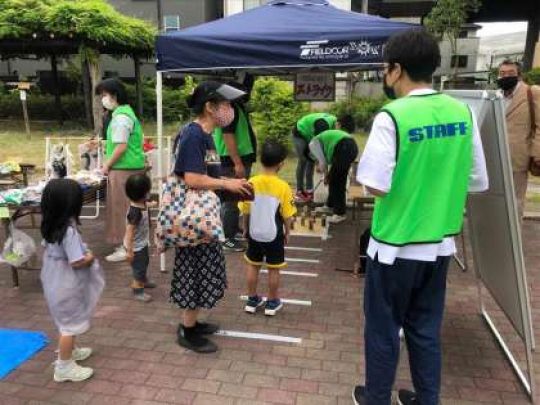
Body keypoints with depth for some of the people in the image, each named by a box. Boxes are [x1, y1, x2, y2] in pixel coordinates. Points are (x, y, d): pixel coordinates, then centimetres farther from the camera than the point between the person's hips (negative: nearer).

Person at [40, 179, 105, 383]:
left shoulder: (50, 226, -1)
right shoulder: (69, 230, -28)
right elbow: (77, 262, -28)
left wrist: (84, 253, 6)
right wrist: (90, 258, -7)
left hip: (55, 284, 9)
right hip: (66, 287, -9)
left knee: (67, 322, 26)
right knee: (70, 325, 6)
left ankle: (69, 350, 44)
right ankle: (64, 367, 19)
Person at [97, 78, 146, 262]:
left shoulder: (121, 117, -15)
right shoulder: (124, 112, 16)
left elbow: (121, 146, -19)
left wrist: (107, 166, -9)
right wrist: (109, 163, 16)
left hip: (123, 169, -10)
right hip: (129, 167, 10)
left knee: (121, 208, -2)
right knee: (128, 208, 14)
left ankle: (124, 248, 6)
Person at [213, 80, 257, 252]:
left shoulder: (239, 106, 14)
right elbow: (228, 136, -24)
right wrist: (237, 163, -26)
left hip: (242, 158, 10)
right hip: (233, 162, -10)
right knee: (231, 200, -4)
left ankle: (235, 229, 33)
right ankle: (227, 239, 4)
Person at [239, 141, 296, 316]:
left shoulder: (251, 183, -9)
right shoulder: (283, 187, -17)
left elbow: (245, 211, -1)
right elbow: (287, 216, -10)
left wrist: (245, 229, 14)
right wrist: (287, 233, 7)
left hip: (254, 234, 3)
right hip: (274, 235, -2)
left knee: (253, 266, 17)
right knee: (273, 269, 12)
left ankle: (252, 300, 27)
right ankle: (272, 302, 24)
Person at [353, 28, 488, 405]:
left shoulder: (393, 116, -17)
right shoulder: (463, 113, 0)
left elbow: (377, 187, -20)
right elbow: (479, 181, 5)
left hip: (396, 244, -5)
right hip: (440, 243, 6)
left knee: (383, 328, 14)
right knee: (426, 327, 20)